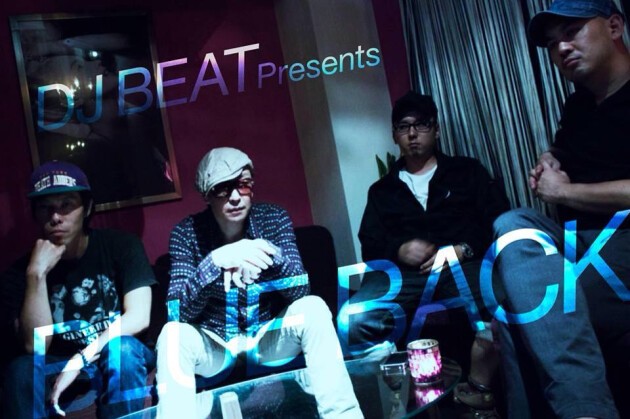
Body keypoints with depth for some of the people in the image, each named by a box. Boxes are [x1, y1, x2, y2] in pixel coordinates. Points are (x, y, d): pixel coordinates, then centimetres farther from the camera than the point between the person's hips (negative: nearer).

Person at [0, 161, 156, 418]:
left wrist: (78, 361, -26)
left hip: (127, 359, -1)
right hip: (60, 366, 2)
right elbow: (34, 346, -17)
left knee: (119, 348, -35)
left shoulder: (121, 245, -10)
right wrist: (37, 274, -26)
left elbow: (139, 317, -19)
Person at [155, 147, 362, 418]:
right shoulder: (187, 232, -14)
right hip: (213, 343, -1)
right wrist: (215, 261, -40)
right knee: (172, 334, -31)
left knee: (313, 309, -26)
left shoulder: (275, 219, -10)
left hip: (269, 336, 1)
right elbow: (179, 310, -22)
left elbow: (300, 291, -17)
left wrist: (270, 254, -39)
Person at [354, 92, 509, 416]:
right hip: (405, 272, 1)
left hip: (462, 264, -1)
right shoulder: (382, 190, 25)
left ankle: (477, 389, -16)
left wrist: (463, 249, -10)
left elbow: (499, 219, 8)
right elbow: (369, 246, 14)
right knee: (353, 319, -30)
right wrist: (400, 251, -9)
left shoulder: (466, 170, 21)